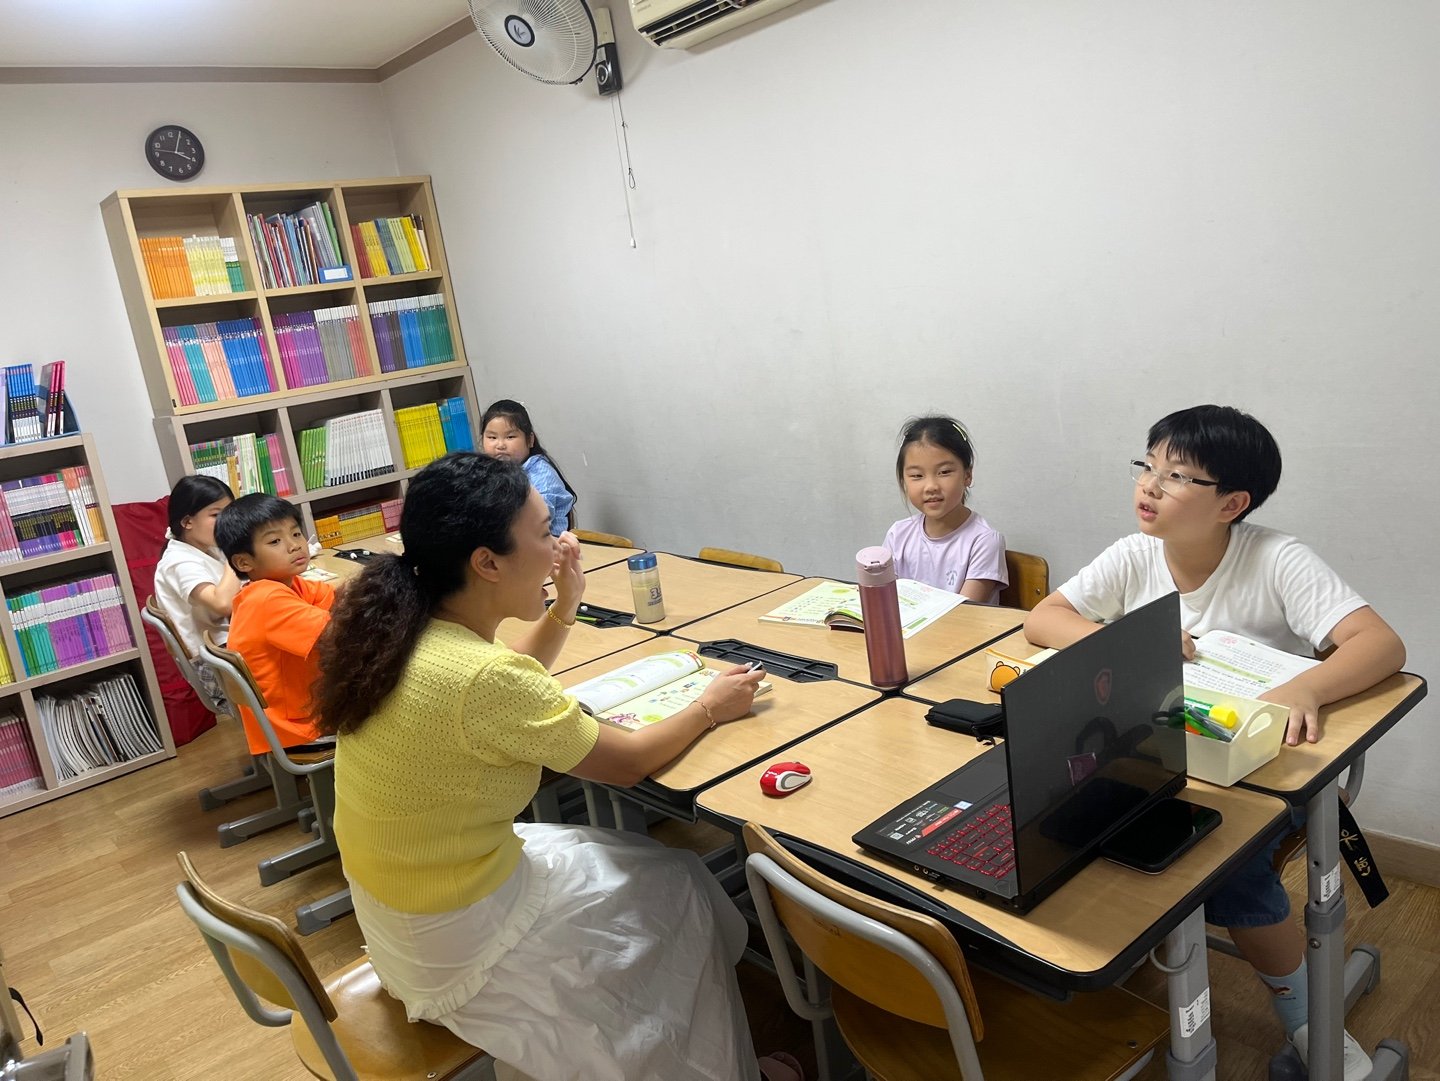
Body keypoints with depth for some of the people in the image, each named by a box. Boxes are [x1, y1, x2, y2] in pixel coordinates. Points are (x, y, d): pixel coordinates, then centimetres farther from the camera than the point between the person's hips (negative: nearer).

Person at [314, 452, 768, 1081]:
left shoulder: (401, 633, -7)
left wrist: (565, 605, 2)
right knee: (682, 898, 14)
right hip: (462, 944, -7)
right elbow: (628, 764, -16)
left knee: (642, 859, 22)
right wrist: (710, 708, 0)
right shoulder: (482, 675, -32)